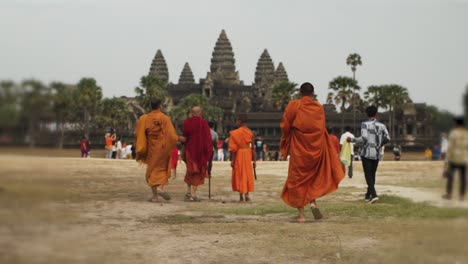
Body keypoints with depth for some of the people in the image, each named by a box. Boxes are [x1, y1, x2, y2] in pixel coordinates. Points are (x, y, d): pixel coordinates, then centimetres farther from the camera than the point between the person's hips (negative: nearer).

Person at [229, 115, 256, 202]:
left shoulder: (235, 133, -11)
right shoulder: (250, 132, 0)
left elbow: (233, 148, -12)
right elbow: (253, 147, 1)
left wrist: (232, 160, -8)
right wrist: (254, 160, 7)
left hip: (239, 154, -3)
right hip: (248, 153, 3)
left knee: (239, 175, 5)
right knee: (248, 174, 12)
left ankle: (241, 196, 3)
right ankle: (246, 195, 11)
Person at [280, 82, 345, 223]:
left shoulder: (293, 106, -6)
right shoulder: (319, 107, 0)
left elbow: (285, 127, -5)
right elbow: (322, 129, 3)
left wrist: (284, 149, 8)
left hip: (298, 149, -2)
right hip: (316, 149, 2)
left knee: (298, 180, 6)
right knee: (315, 176, 22)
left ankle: (301, 215, 3)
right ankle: (313, 201, -3)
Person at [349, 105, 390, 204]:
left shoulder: (365, 124, -7)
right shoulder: (381, 125, 4)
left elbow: (363, 139, -17)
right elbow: (387, 138, 0)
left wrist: (352, 140, -4)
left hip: (367, 153, -4)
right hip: (377, 154, 4)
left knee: (368, 175, -4)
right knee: (372, 174, 15)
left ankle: (374, 194, -19)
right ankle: (368, 195, 23)